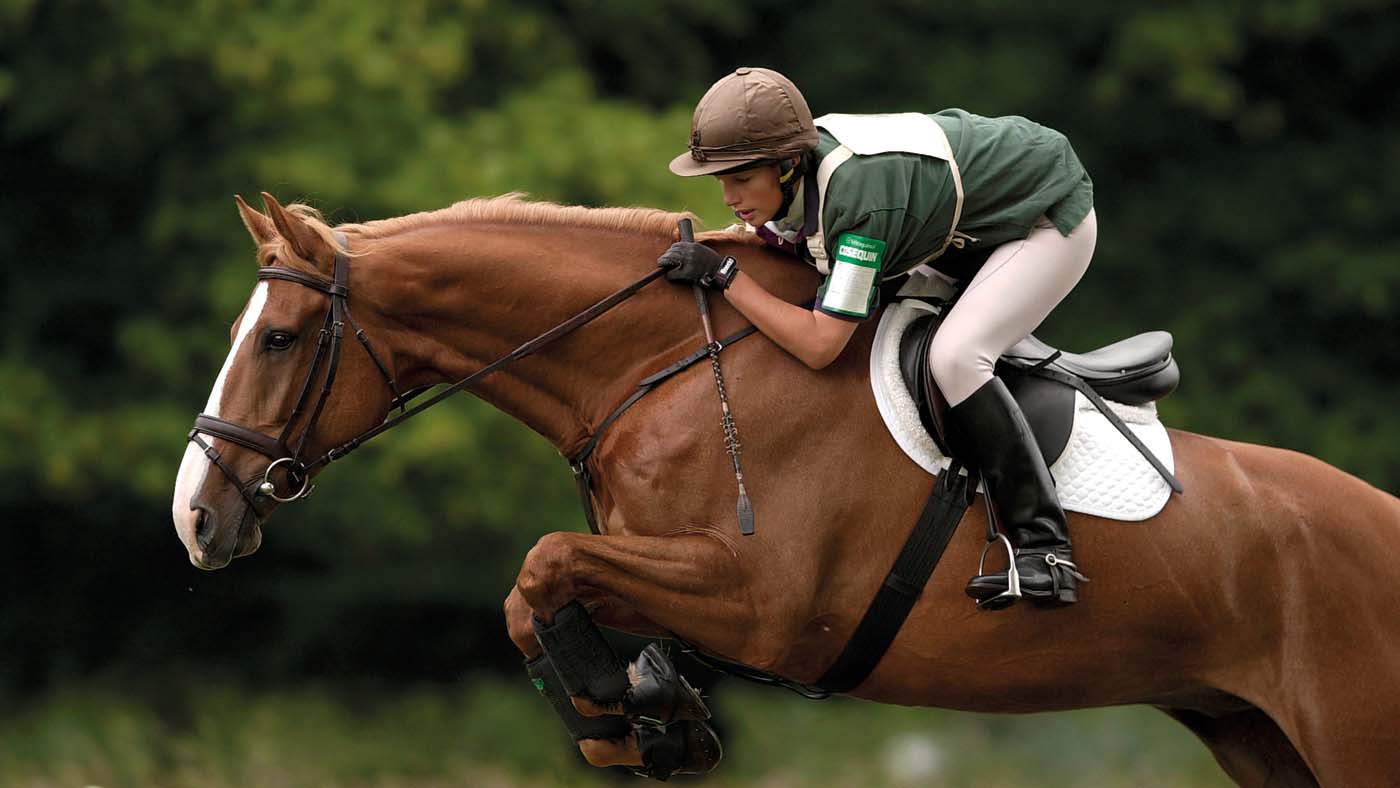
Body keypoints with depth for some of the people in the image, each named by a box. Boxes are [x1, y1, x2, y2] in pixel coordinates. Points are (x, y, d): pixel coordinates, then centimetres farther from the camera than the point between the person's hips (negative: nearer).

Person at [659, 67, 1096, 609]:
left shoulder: (857, 199, -39)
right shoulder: (792, 172, -14)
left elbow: (819, 345, -38)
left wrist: (722, 274, -33)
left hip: (1052, 219, -9)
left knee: (955, 356, -25)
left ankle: (1045, 552, -22)